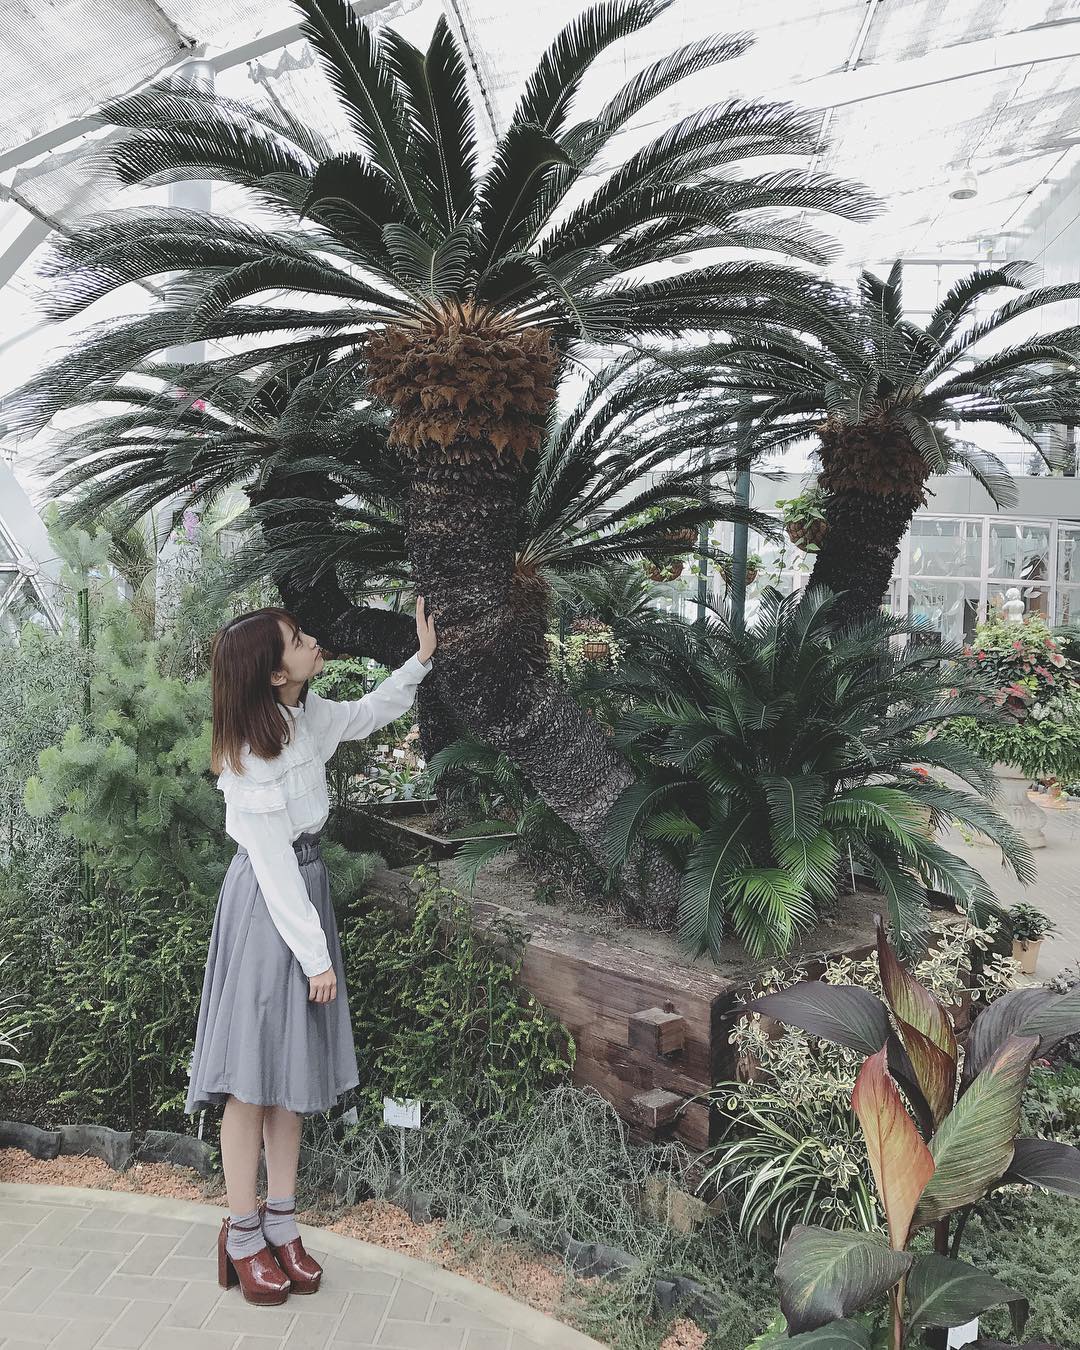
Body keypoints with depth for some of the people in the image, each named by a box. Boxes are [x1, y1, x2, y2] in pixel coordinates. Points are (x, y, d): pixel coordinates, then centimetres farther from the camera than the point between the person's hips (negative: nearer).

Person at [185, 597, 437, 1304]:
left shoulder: (307, 715, -2)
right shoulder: (252, 761, -24)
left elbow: (368, 712, 19)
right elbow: (276, 871, -20)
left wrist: (422, 657, 10)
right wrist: (316, 956, -14)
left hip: (306, 891, 8)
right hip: (264, 909, -8)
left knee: (294, 1071, 14)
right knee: (253, 1076, 4)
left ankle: (281, 1225, 27)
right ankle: (242, 1235, 22)